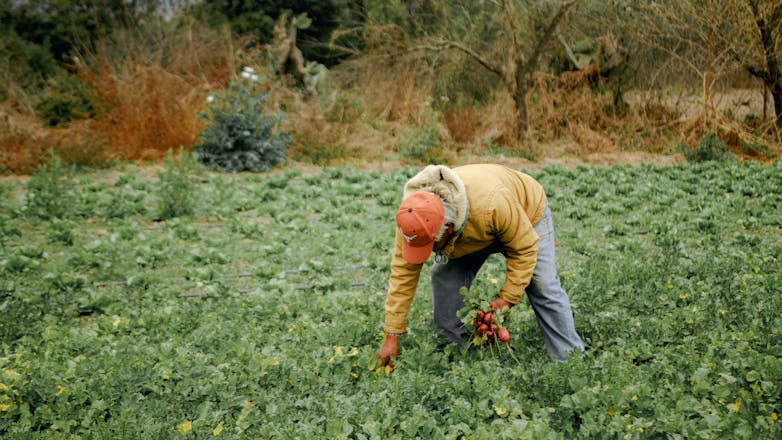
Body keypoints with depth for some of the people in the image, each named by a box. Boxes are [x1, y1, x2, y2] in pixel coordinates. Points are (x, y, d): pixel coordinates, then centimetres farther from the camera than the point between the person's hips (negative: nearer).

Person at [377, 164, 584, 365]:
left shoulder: (493, 203, -47)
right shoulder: (415, 217, -32)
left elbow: (524, 248, -30)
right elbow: (403, 272, -25)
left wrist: (507, 298, -29)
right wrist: (392, 336, -23)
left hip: (526, 213, -4)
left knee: (543, 288, -12)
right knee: (444, 277, -13)